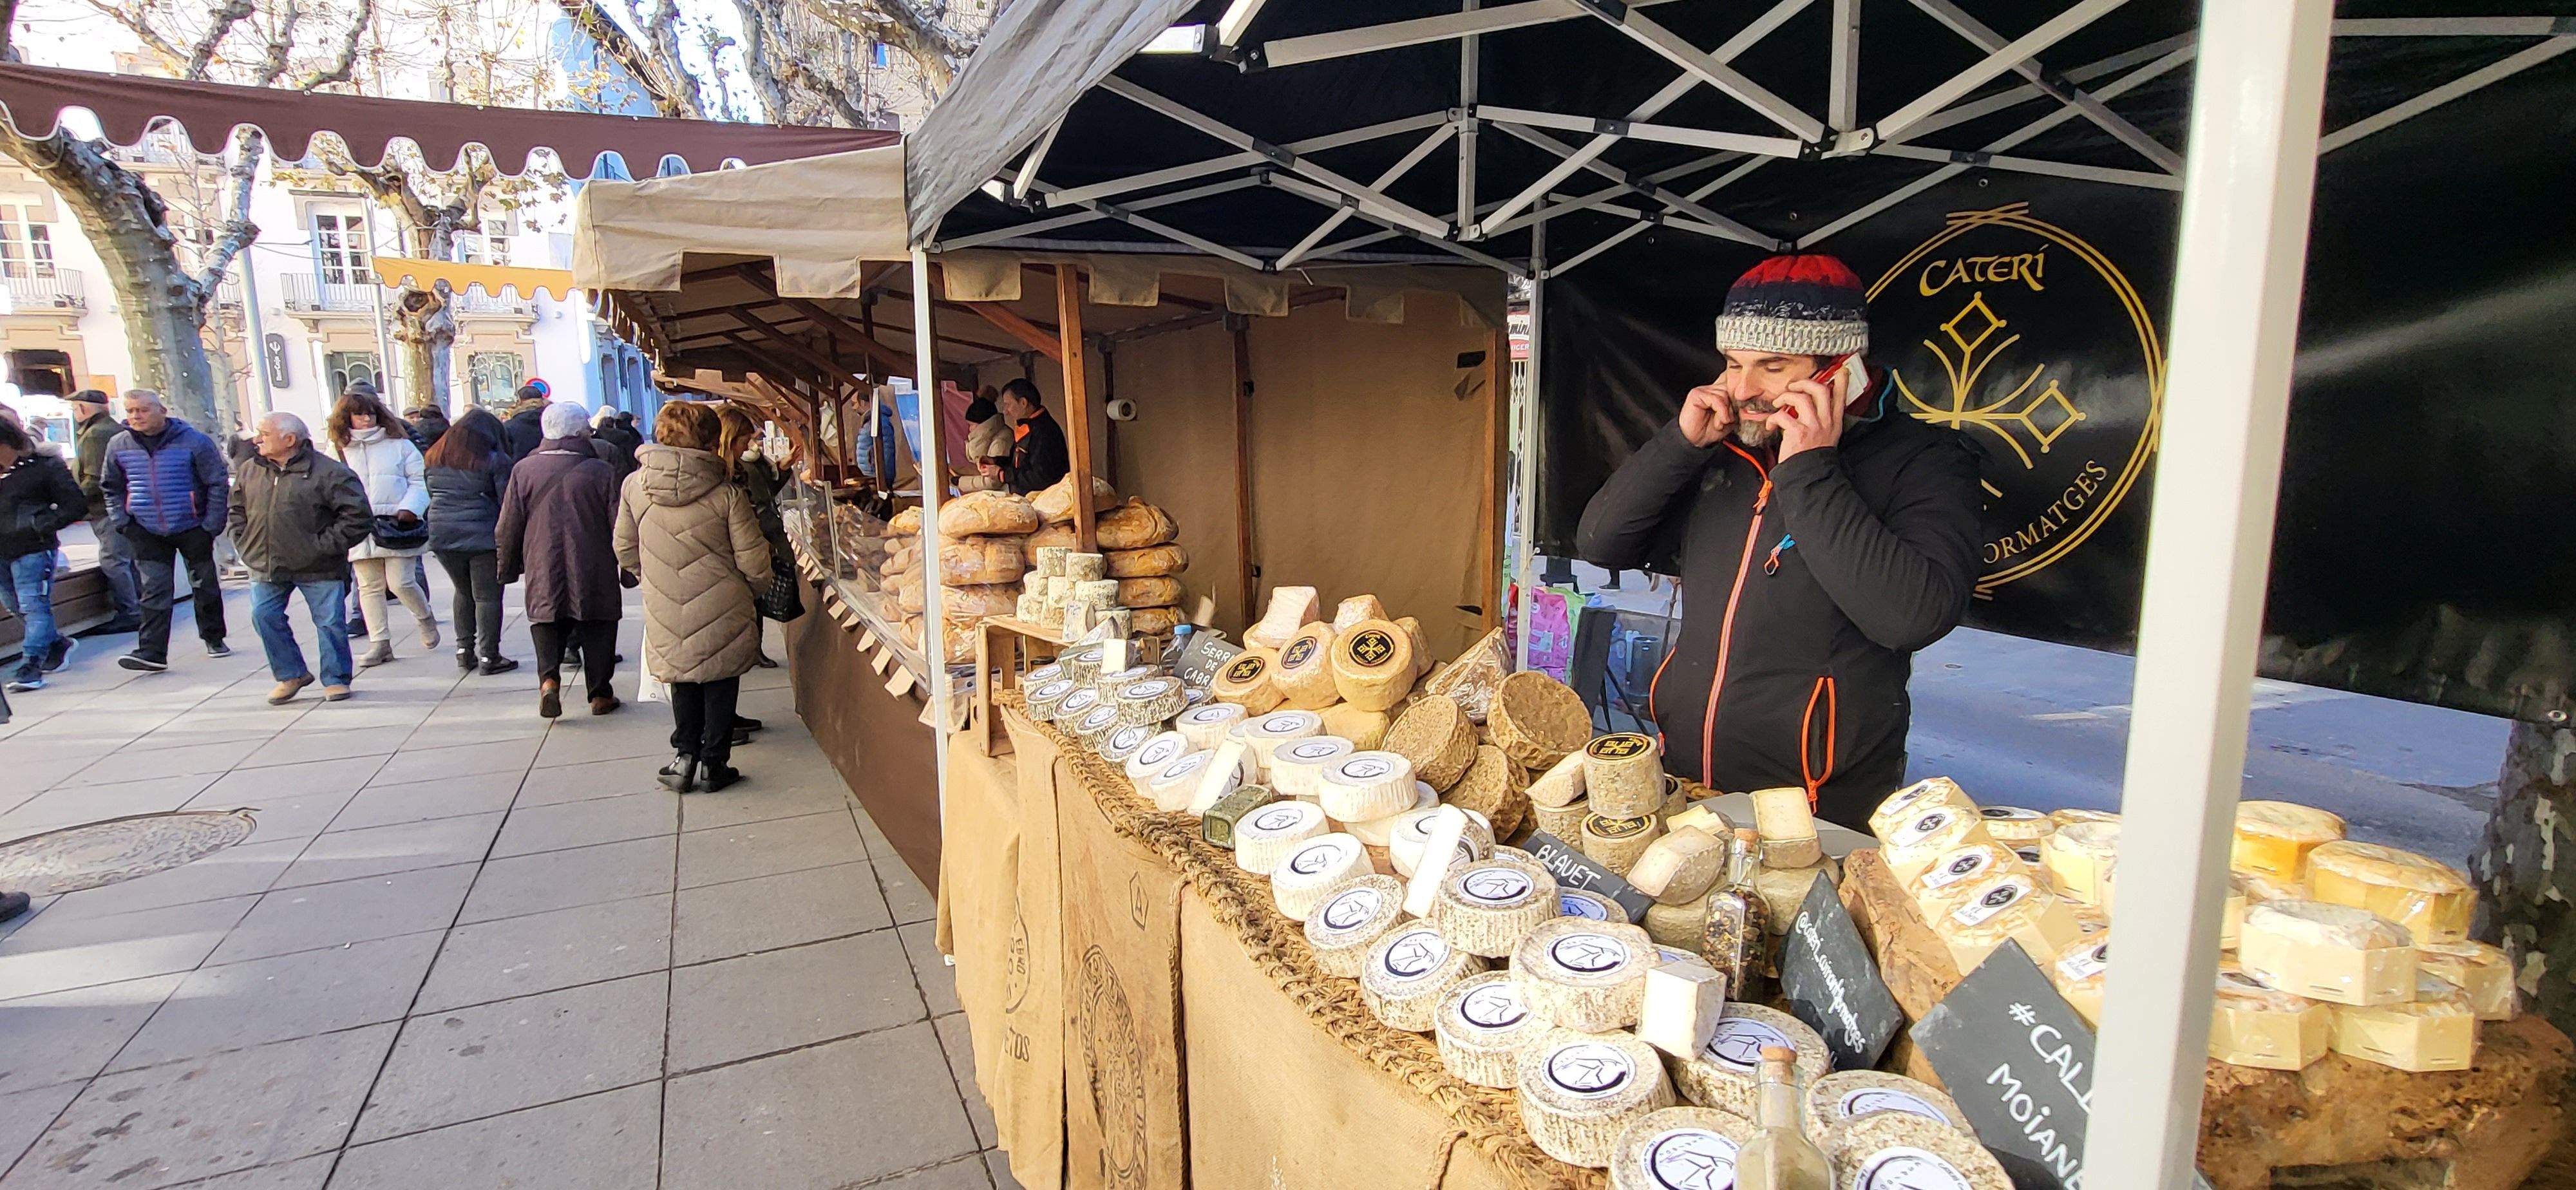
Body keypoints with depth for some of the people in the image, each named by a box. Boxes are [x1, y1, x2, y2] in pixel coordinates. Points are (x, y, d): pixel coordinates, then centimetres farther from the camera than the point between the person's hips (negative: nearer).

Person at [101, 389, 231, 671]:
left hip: (192, 529, -2)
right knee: (154, 592, -3)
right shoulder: (118, 445, 3)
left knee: (205, 586, 10)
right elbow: (111, 488, 15)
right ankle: (152, 651, -6)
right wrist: (122, 522, 3)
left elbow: (218, 483, -6)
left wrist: (212, 524, -10)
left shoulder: (194, 441, -9)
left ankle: (214, 639, 26)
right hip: (147, 533, 2)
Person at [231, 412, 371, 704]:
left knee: (330, 622, -1)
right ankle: (291, 674, 20)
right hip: (266, 568, 5)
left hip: (319, 569, -5)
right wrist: (246, 545, 9)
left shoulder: (328, 472, -12)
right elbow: (237, 511, 22)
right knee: (264, 617, 4)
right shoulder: (249, 471, 8)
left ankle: (336, 679, 14)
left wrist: (324, 546, -15)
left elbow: (358, 515, -14)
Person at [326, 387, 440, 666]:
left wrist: (409, 509, -11)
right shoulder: (338, 451, 11)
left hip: (396, 526, -3)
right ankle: (379, 643, 10)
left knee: (400, 582, -9)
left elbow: (419, 481, 4)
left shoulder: (399, 445, 5)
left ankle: (426, 619, 21)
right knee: (369, 587, 5)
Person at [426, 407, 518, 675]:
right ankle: (489, 657, 1)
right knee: (487, 596, 1)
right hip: (483, 537, -5)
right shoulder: (496, 460, -7)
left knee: (463, 592, 21)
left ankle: (464, 650, 20)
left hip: (442, 536, 5)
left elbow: (431, 494, 13)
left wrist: (447, 515, 19)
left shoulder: (435, 457, 10)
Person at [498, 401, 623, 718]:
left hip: (542, 573, 1)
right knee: (597, 632, 9)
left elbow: (508, 529, 4)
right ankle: (600, 694, 13)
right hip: (594, 575, -1)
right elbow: (619, 528, -4)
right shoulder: (601, 472, -8)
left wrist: (508, 569, 17)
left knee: (547, 621, 12)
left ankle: (549, 677, -10)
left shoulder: (523, 470, -1)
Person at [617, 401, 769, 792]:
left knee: (684, 686, 23)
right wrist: (763, 583, 10)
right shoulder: (727, 494, -16)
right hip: (721, 613, -3)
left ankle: (684, 756, 22)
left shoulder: (635, 486, -5)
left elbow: (626, 552, 6)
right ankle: (712, 764, 21)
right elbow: (753, 564, -12)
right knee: (720, 686, 15)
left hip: (666, 617, 3)